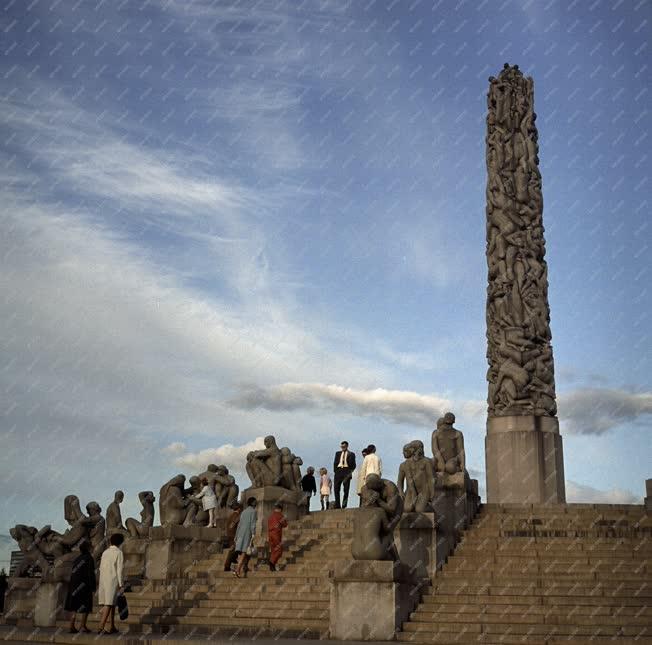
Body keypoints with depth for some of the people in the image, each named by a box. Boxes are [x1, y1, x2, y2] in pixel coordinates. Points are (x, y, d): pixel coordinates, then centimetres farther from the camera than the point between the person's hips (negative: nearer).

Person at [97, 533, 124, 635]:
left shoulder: (105, 552, 12)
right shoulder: (119, 552, -6)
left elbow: (101, 568, 13)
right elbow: (119, 569, -11)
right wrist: (121, 584, -9)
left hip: (103, 580, 7)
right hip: (113, 581, -7)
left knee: (113, 603, 14)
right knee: (109, 604, -9)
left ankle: (112, 627, 17)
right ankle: (101, 628, -19)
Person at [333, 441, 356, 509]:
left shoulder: (351, 454, 10)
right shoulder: (338, 453, 18)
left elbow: (353, 465, 6)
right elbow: (335, 463, 14)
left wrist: (350, 472, -9)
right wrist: (335, 471, 3)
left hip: (347, 472, -2)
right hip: (338, 471, 2)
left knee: (346, 490, -5)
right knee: (336, 489, -4)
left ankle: (344, 506, -3)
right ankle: (337, 505, -1)